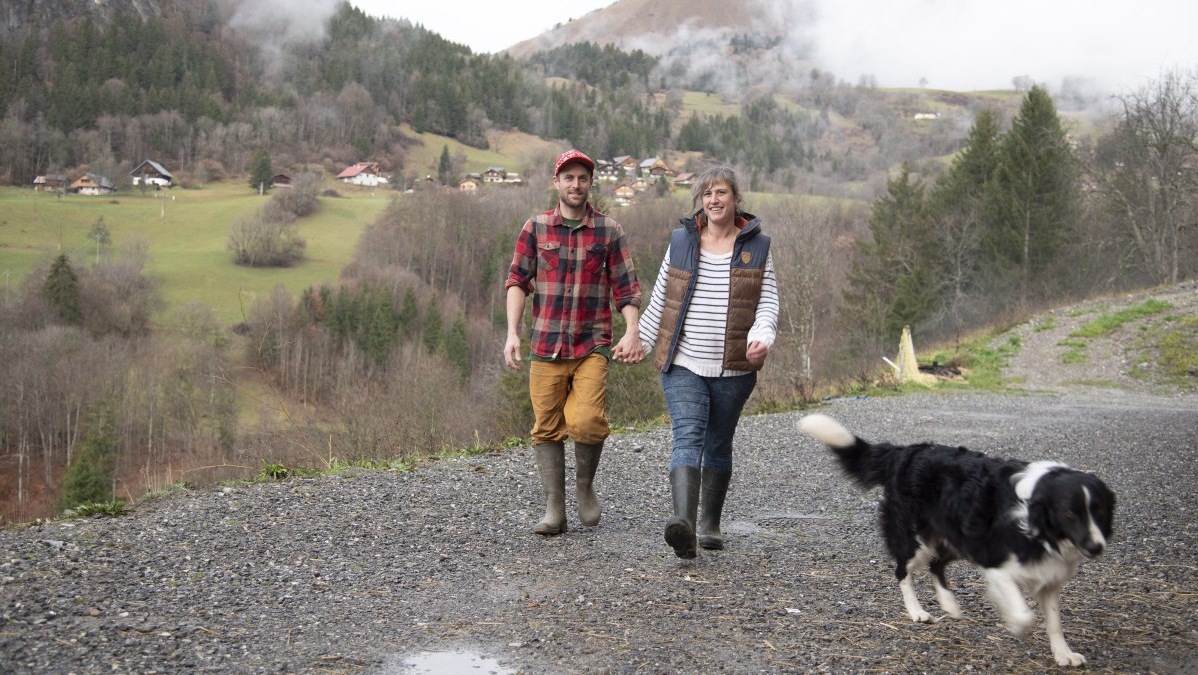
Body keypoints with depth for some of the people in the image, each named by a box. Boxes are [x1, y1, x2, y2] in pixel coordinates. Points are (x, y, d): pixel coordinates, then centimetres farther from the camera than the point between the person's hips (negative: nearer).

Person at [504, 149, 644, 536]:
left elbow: (626, 286, 4)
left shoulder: (609, 231, 5)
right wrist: (512, 332, -6)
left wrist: (632, 331, -10)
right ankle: (554, 510, 10)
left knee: (587, 422, -17)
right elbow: (517, 281, 4)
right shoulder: (536, 228, 6)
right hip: (546, 345, 1)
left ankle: (585, 485, 11)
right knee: (547, 428, 2)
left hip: (592, 345, -1)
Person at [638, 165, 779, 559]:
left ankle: (711, 526, 26)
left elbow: (768, 304, 0)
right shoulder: (681, 241, 7)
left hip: (734, 370, 1)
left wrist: (762, 339, -19)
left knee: (718, 445, 12)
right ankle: (683, 524, -32)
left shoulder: (757, 247, 5)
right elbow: (659, 300, 14)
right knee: (688, 438, -17)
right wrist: (640, 344, 16)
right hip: (683, 365, -1)